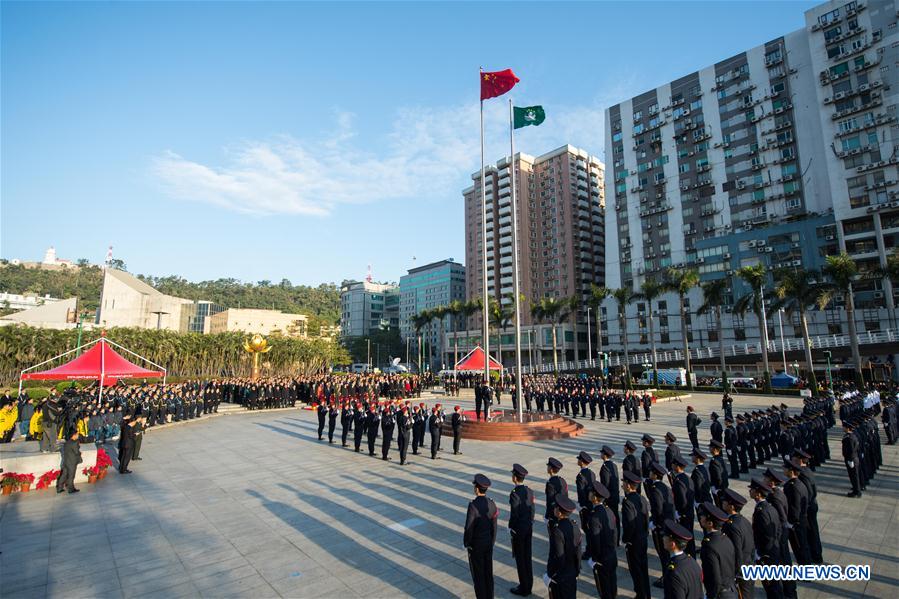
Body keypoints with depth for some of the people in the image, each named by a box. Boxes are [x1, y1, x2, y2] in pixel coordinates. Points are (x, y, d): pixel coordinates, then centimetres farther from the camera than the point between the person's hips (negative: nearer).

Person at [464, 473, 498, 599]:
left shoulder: (473, 505, -28)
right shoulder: (491, 503, -7)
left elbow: (469, 528, -23)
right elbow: (494, 526, 2)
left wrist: (466, 543, -6)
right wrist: (492, 542, 15)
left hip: (475, 544, -6)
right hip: (488, 542, 6)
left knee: (478, 574, 9)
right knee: (488, 572, 19)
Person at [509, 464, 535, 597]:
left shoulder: (514, 494, -24)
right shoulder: (529, 491, -2)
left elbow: (514, 514, -20)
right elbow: (532, 509, 5)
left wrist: (510, 528, -6)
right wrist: (530, 523, 16)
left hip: (518, 530, -7)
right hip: (529, 527, 7)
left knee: (520, 558, 8)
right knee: (527, 557, 18)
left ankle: (523, 588, 19)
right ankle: (528, 585, 30)